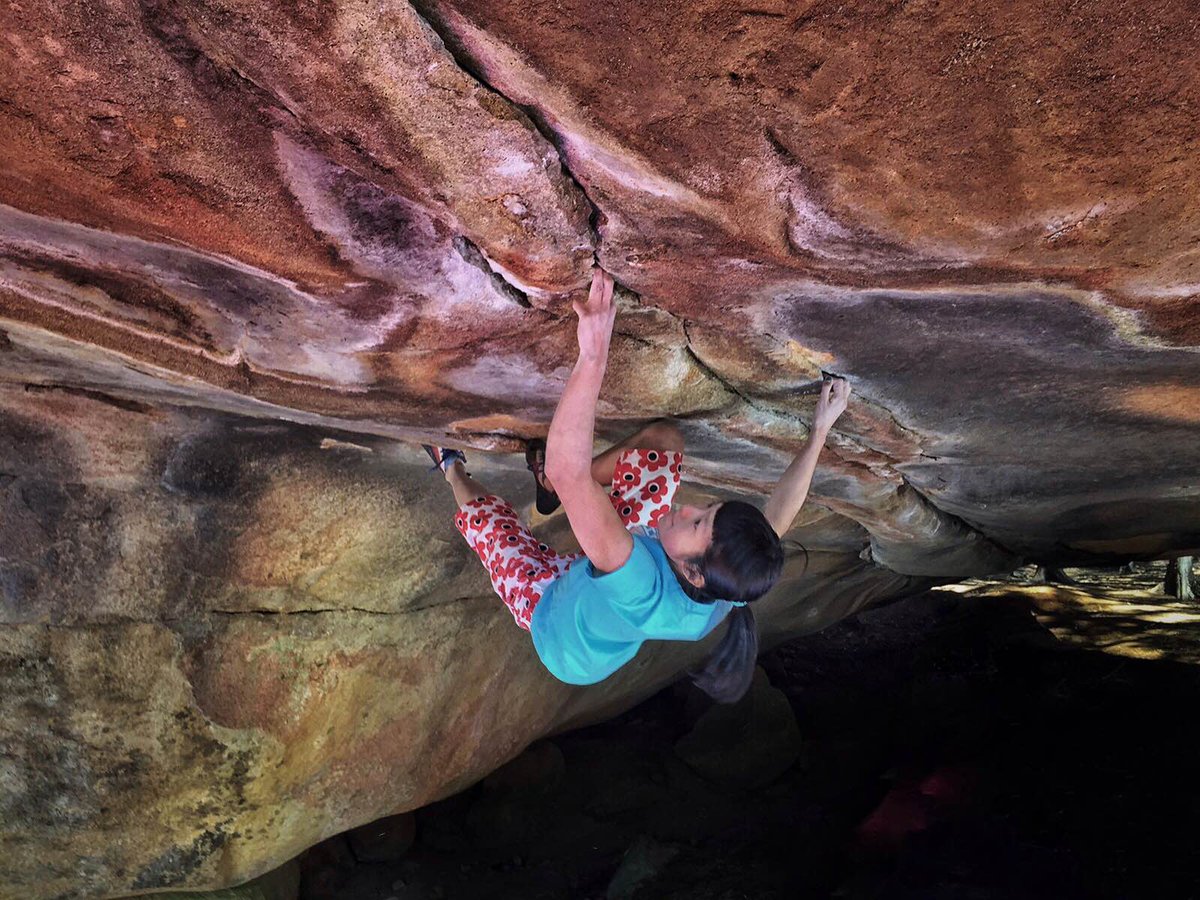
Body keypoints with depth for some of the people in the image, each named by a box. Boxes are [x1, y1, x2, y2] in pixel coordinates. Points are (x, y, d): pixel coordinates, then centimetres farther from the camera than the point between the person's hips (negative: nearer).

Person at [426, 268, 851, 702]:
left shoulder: (644, 591, -52)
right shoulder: (735, 588, -35)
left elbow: (566, 470, -63)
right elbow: (779, 511, -13)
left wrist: (592, 356, -68)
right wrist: (820, 430, -9)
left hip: (552, 613, -4)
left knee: (478, 506, 10)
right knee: (663, 439, -7)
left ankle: (454, 469, 49)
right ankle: (553, 485, 18)